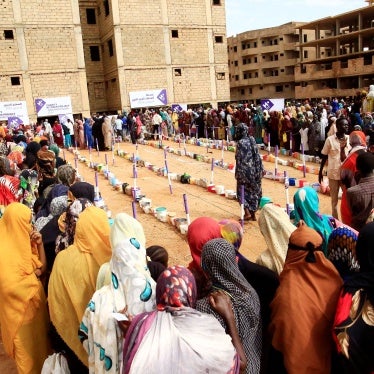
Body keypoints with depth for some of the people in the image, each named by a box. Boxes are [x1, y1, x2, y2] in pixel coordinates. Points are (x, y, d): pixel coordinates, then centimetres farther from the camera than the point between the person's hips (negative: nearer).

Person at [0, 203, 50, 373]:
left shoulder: (23, 240, -1)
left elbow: (42, 267, 4)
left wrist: (39, 244, -10)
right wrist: (33, 275, -16)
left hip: (35, 302, 8)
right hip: (20, 308, -8)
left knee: (39, 339, 24)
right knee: (27, 346, 12)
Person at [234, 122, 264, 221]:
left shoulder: (240, 143, -14)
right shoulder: (252, 140, 5)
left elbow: (240, 159, -17)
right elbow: (258, 156, 7)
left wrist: (238, 173, -14)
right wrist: (260, 169, 12)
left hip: (245, 170, -6)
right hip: (254, 170, 6)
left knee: (242, 192, 7)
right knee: (254, 191, 13)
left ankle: (247, 213, -4)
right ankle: (253, 214, 19)